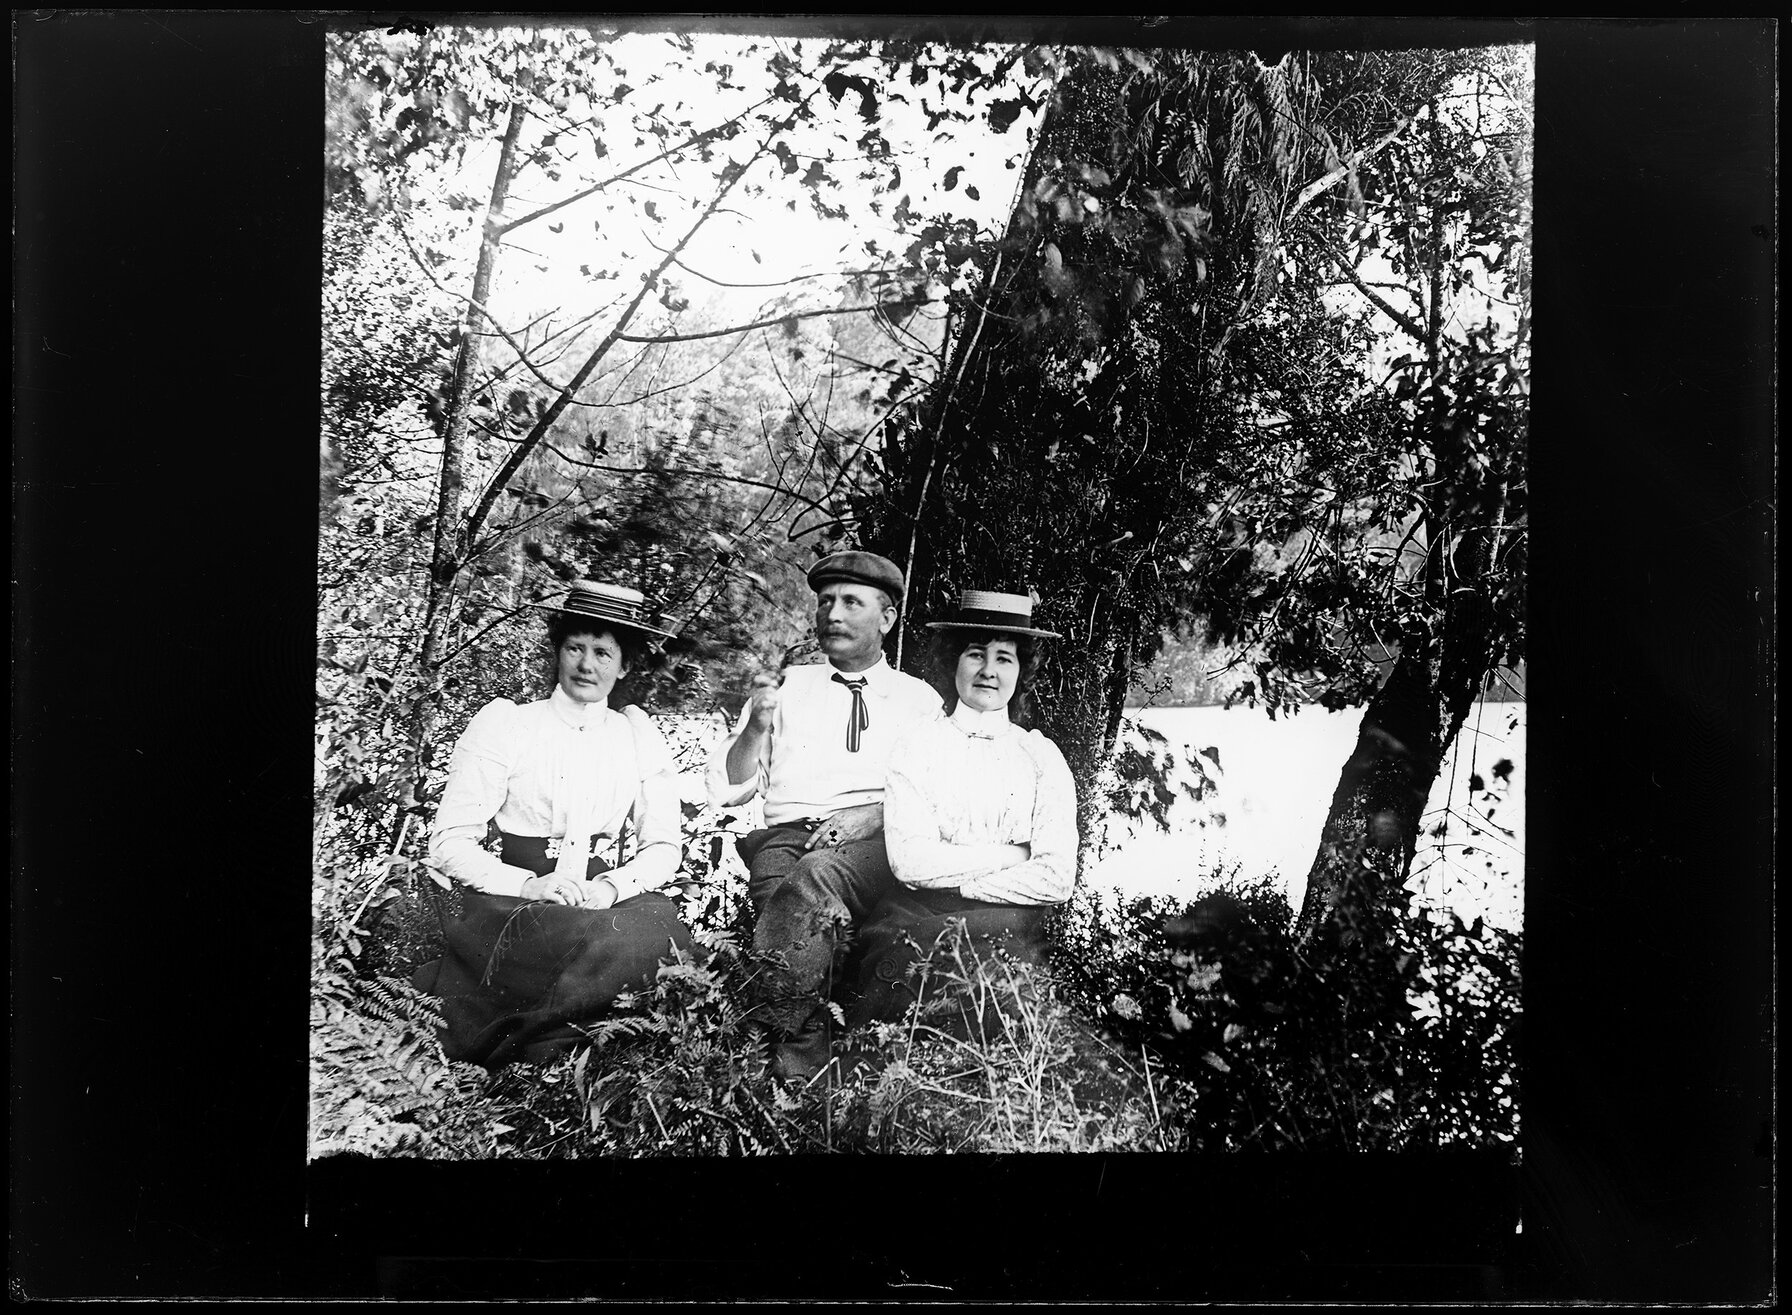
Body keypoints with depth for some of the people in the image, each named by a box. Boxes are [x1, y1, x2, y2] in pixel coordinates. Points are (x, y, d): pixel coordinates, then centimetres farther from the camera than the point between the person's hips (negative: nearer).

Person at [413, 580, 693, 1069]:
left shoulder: (639, 736, 10)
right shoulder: (504, 724, 1)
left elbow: (664, 847, 9)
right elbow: (449, 843, -3)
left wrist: (613, 887, -13)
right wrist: (529, 885, -19)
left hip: (608, 898, 3)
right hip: (509, 901, -3)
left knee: (656, 932, -29)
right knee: (586, 942, -35)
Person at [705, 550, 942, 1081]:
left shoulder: (918, 699, 20)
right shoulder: (787, 687, 24)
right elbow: (728, 789, 18)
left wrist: (875, 815, -13)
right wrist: (757, 725, 0)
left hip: (878, 843, -2)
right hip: (787, 832, 2)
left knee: (817, 874, -37)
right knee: (775, 877, -35)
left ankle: (779, 1023, -30)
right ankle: (802, 1043, -37)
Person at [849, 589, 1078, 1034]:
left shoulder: (1042, 758, 10)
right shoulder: (916, 747, 8)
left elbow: (1056, 880, -2)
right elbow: (908, 861, -6)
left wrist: (949, 880, -5)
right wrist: (1013, 854, -4)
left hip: (1008, 931, 1)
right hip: (915, 922, -1)